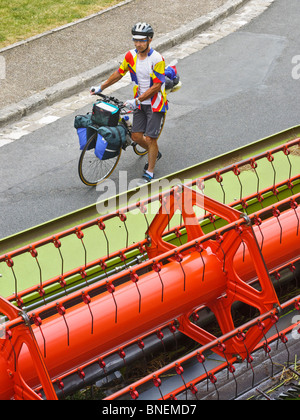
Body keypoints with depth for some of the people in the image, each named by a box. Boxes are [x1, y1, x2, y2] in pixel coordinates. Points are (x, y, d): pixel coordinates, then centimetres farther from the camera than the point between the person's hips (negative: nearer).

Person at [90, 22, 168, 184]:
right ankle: (155, 154, 35)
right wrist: (100, 87, 10)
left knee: (150, 139, -6)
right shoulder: (131, 55, -4)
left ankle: (149, 173, 7)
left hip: (155, 103, -6)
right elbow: (119, 73, 10)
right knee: (136, 136, 5)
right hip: (139, 102, 6)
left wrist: (137, 100, -27)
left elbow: (156, 86, -24)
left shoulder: (157, 59, -22)